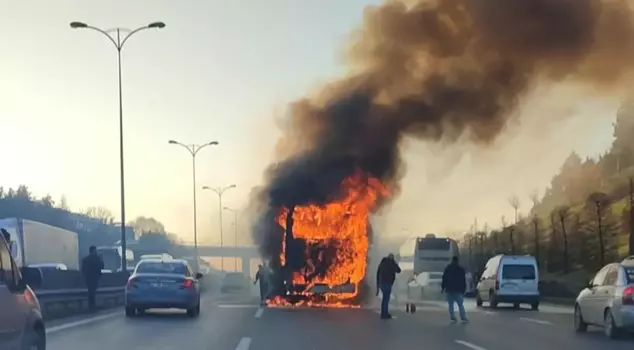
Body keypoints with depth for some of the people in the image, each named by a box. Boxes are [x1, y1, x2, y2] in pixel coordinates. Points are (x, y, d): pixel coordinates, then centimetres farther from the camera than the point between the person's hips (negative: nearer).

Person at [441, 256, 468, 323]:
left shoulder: (447, 268, 3)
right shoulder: (461, 269, 4)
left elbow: (444, 279, 2)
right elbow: (463, 281, 5)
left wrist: (442, 287, 7)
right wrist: (464, 289, 10)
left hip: (449, 290, 0)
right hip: (458, 290, 0)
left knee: (451, 305, 4)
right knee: (461, 305, -1)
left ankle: (453, 318, -5)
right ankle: (463, 318, -11)